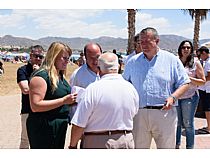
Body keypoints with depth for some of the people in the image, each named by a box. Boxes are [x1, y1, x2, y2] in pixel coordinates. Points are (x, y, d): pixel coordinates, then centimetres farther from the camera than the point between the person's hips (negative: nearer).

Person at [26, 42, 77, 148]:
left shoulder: (60, 76, 12)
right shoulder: (41, 76, -16)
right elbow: (35, 106, -23)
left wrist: (71, 101, 5)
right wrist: (63, 100, -25)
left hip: (60, 127, 9)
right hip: (43, 129, -9)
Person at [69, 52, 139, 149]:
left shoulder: (93, 89, -17)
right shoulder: (131, 88, -2)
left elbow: (79, 124, -15)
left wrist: (72, 145, -3)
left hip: (98, 142, -4)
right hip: (126, 141, 4)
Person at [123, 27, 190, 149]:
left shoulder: (171, 59, 4)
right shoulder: (133, 62, 12)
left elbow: (184, 83, 3)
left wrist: (173, 97, -14)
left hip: (164, 113, -2)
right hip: (139, 114, 2)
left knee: (167, 147, 8)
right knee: (139, 147, 11)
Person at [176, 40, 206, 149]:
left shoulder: (195, 63, 0)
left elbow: (203, 81, -1)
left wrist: (189, 79, -15)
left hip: (190, 97, -3)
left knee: (188, 124, 0)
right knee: (176, 123, 9)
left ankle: (190, 147, 10)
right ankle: (176, 145, 23)